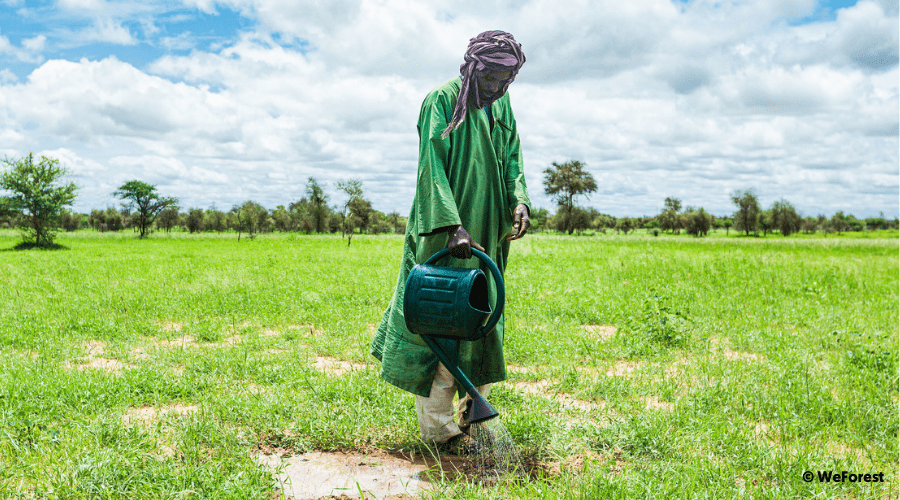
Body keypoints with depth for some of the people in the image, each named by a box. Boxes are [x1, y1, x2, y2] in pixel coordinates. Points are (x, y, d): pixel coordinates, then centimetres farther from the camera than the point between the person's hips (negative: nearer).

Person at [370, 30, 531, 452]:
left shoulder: (501, 106, 12)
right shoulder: (442, 101, -9)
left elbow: (512, 161, 12)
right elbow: (433, 167, -17)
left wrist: (519, 200, -9)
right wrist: (453, 226, -27)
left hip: (486, 236, 7)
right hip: (444, 236, -7)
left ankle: (471, 412, 26)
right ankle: (437, 427, 6)